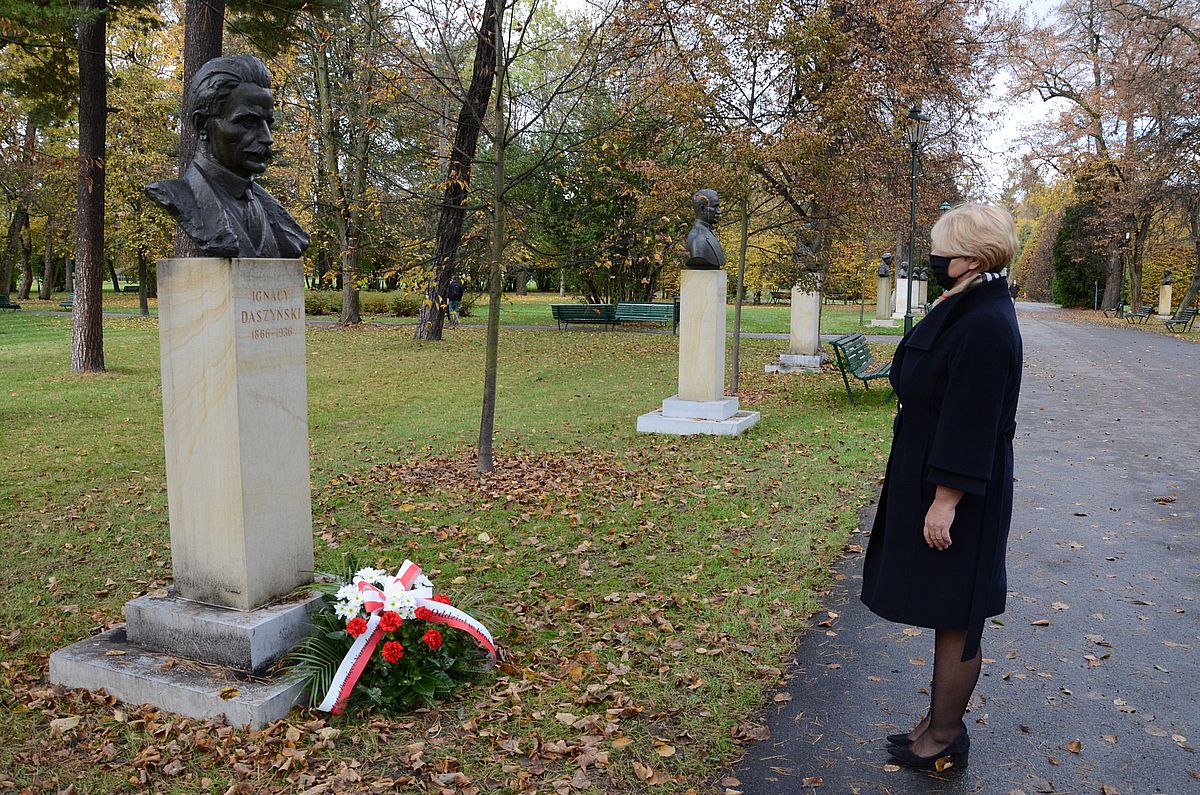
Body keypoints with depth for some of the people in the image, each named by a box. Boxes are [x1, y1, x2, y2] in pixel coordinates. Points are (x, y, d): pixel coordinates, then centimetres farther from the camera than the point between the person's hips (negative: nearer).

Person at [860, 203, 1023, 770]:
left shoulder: (985, 325, -23)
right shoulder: (962, 308, 8)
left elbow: (972, 423, -24)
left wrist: (945, 500, -22)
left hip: (958, 491, -10)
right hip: (928, 476, 10)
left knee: (954, 617, 5)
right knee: (947, 613, 18)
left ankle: (945, 738, 21)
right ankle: (941, 722, 32)